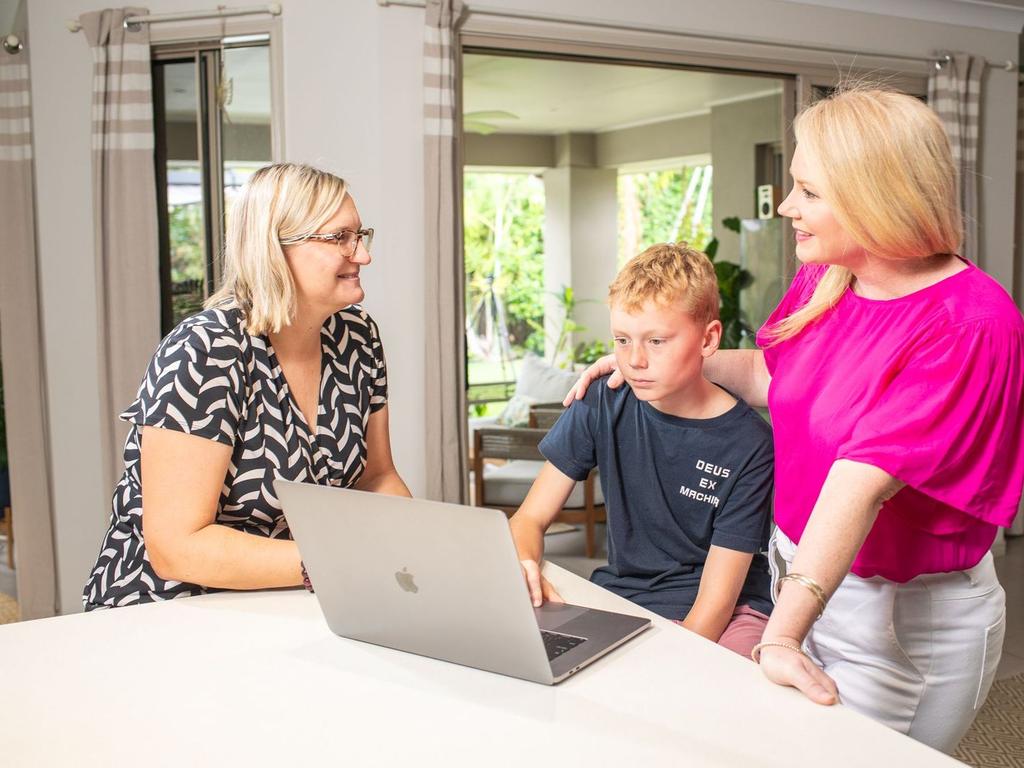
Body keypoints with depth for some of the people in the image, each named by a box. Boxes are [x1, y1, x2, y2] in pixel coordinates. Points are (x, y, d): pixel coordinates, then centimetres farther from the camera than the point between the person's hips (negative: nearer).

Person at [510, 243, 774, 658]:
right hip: (619, 596, 5)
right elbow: (530, 518, -1)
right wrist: (522, 566, -24)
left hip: (728, 615, -4)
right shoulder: (601, 407, -4)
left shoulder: (747, 443, -14)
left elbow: (714, 603, -14)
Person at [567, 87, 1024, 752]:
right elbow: (771, 375, 18)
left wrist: (782, 635, -34)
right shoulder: (822, 281, -2)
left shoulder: (970, 326, -26)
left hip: (908, 619, -7)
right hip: (801, 572, 7)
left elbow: (861, 484, -33)